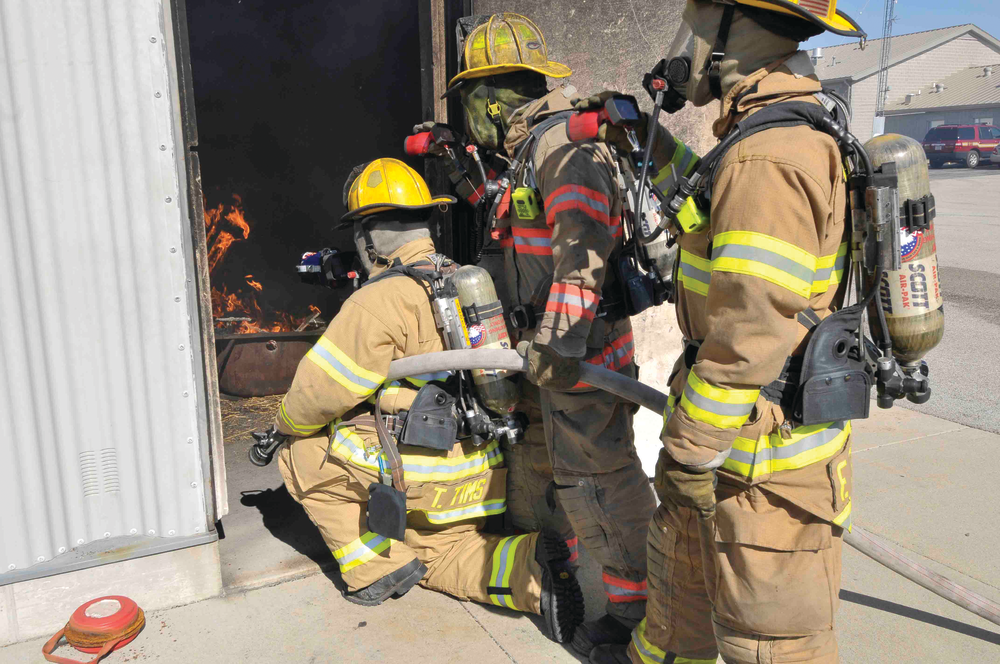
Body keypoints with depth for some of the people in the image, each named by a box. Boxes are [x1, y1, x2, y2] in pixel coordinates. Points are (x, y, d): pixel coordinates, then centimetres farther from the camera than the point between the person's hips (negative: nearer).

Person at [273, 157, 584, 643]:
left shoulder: (381, 300, -17)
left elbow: (321, 390, -12)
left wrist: (284, 425, 9)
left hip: (427, 475, -8)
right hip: (485, 471, 8)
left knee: (301, 456, 9)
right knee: (438, 556, 26)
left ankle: (377, 567, 7)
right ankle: (534, 568, 3)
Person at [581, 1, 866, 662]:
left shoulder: (767, 158, -25)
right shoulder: (791, 132, 9)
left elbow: (748, 331, -27)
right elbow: (712, 208, 29)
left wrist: (693, 451, -18)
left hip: (766, 444, -10)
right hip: (752, 420, 11)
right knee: (684, 551, 29)